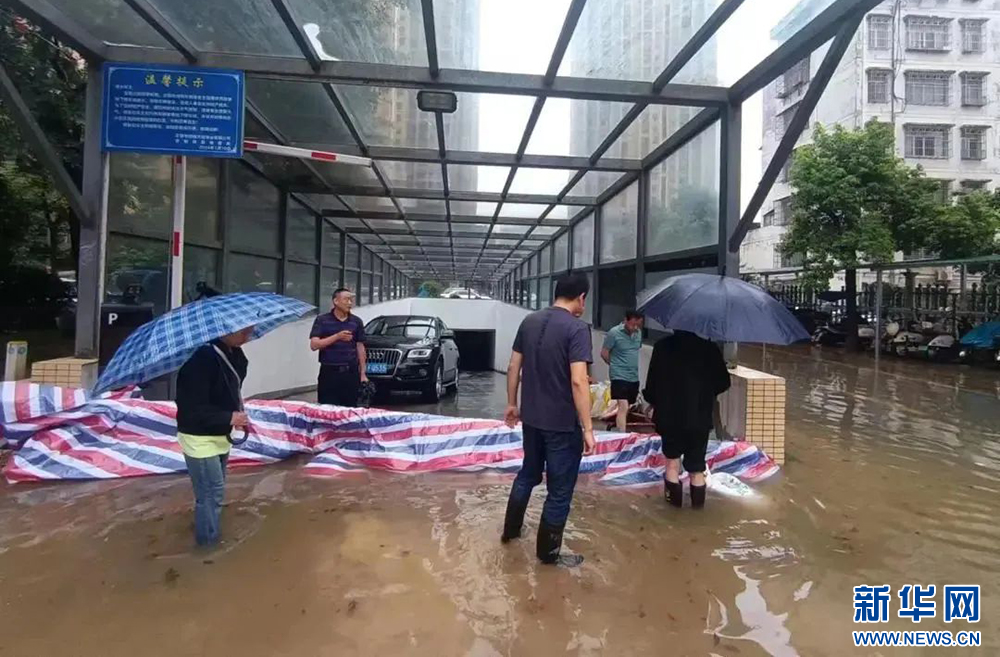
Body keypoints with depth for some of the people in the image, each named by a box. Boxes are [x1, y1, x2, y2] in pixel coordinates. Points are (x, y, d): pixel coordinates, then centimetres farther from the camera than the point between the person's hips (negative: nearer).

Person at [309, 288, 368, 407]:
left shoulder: (356, 321, 10)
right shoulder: (322, 320, 2)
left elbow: (360, 347, 12)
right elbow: (314, 345, -7)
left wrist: (363, 373, 7)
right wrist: (337, 336, -17)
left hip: (351, 373, 2)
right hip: (329, 372, -2)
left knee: (350, 409, 3)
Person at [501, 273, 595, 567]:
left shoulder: (529, 321, 3)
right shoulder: (577, 328, -18)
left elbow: (513, 368, 8)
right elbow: (578, 381, -24)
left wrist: (511, 403, 18)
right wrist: (587, 428, -19)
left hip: (531, 417, 7)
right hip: (563, 423, -7)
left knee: (528, 474, 26)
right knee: (560, 490, 9)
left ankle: (510, 530, 40)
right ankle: (548, 552, 23)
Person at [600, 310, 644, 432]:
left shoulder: (638, 332, 7)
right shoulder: (614, 333, -12)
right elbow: (604, 353, -6)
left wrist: (633, 365, 14)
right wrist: (616, 365, 4)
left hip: (634, 377, 7)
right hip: (620, 376, -7)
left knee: (628, 409, 14)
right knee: (623, 407, -15)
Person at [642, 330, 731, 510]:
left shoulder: (663, 346, -9)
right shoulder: (710, 348, -4)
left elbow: (652, 383, -9)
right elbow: (723, 383, 2)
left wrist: (652, 401, 11)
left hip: (670, 417, -1)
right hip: (700, 419, 1)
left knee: (672, 461, 18)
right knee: (697, 468, 14)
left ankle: (674, 499, 24)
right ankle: (698, 502, 23)